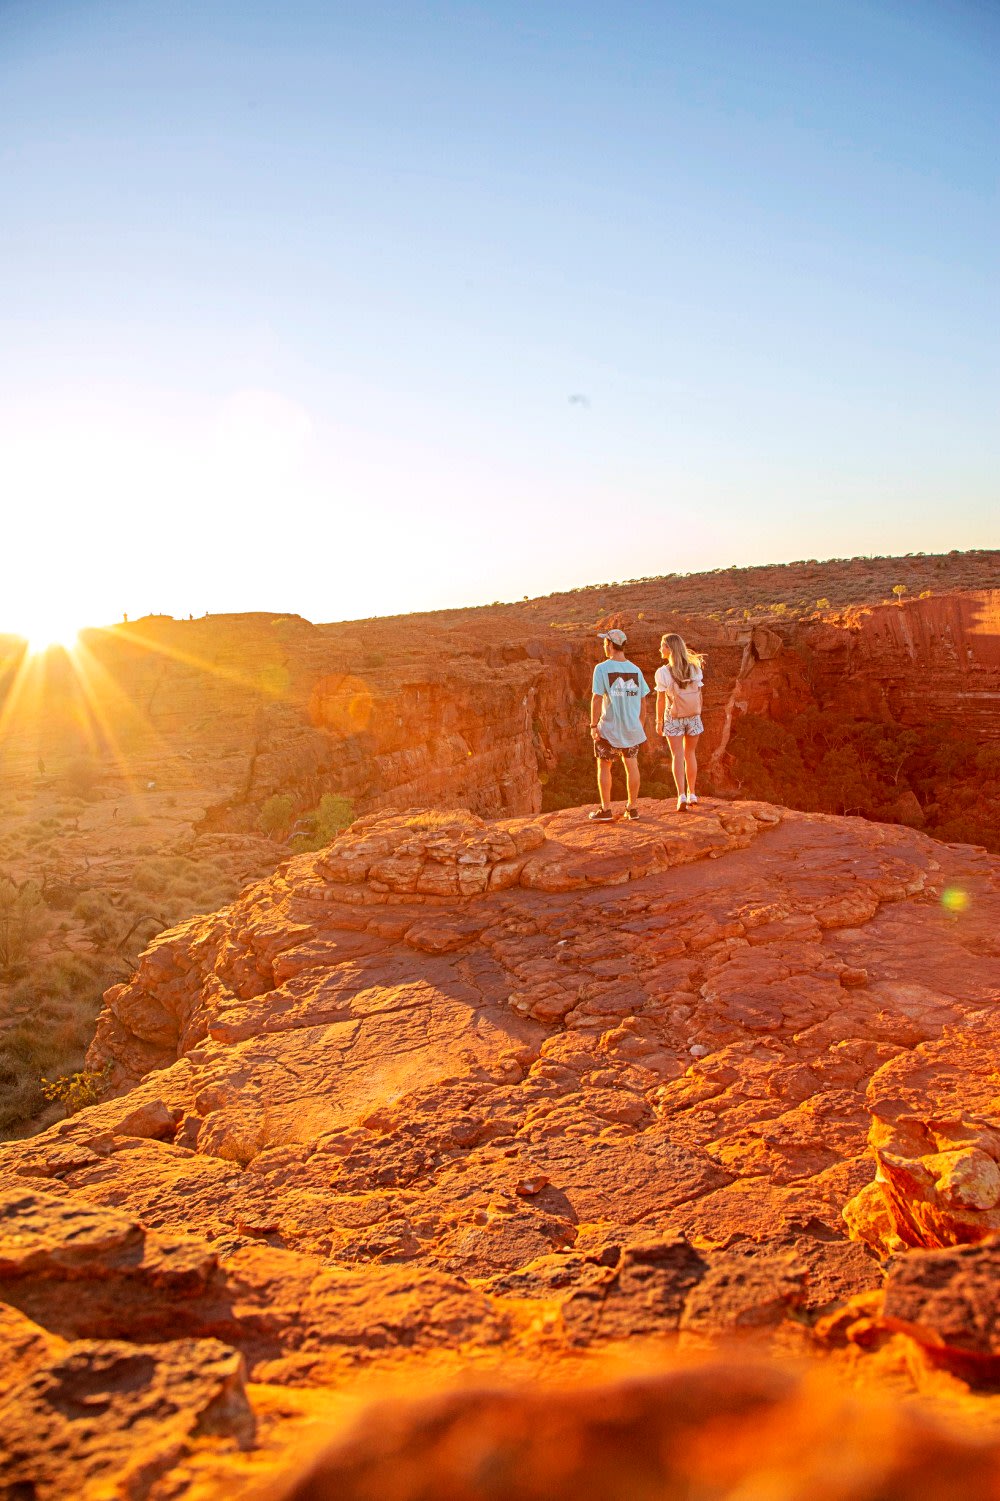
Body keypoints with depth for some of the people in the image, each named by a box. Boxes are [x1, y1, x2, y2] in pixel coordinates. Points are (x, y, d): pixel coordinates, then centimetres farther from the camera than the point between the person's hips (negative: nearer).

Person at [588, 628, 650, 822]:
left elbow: (597, 699, -16)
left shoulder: (602, 668, -11)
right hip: (632, 726, 4)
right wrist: (640, 725, 17)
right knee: (631, 766, 12)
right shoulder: (635, 670, 4)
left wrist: (593, 725, -11)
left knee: (604, 766, 8)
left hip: (609, 728, -4)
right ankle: (632, 807, 17)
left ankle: (606, 809, 11)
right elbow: (643, 701, 7)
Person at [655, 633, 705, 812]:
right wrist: (697, 714, 13)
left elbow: (661, 700, -10)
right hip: (693, 716, 3)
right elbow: (699, 694, 1)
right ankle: (691, 794, 24)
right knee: (690, 754, 17)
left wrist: (659, 721, 0)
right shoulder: (695, 668, -2)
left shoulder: (662, 672, -12)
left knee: (677, 756, 1)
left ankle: (682, 796, -10)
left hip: (673, 718, -3)